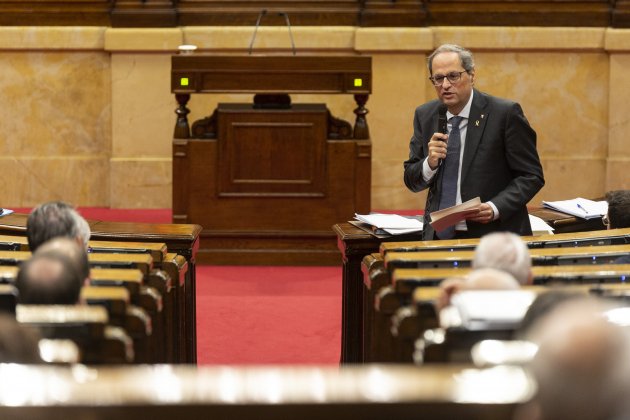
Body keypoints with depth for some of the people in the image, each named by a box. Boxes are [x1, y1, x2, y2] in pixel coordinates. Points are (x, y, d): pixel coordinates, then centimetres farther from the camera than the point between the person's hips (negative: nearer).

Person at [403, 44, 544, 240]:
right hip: (439, 235, 4)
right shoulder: (425, 115, 8)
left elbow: (531, 176, -3)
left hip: (494, 234, -4)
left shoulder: (505, 113, -5)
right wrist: (430, 163, -9)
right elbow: (411, 181, 12)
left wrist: (496, 208, -17)